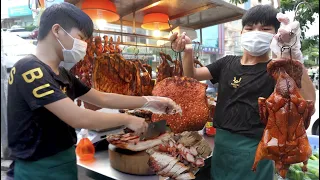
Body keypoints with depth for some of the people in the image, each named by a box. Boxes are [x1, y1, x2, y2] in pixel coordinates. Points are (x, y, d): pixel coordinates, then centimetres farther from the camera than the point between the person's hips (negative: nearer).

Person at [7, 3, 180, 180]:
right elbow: (78, 118, -29)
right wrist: (127, 119, -16)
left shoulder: (62, 74, 6)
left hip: (65, 162, 8)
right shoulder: (29, 69, -21)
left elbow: (103, 99, 7)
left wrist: (150, 101, 2)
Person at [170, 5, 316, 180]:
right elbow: (191, 75, 1)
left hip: (254, 148, -4)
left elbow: (308, 100, -21)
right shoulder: (227, 63, 5)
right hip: (221, 143, 4)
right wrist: (188, 50, -19)